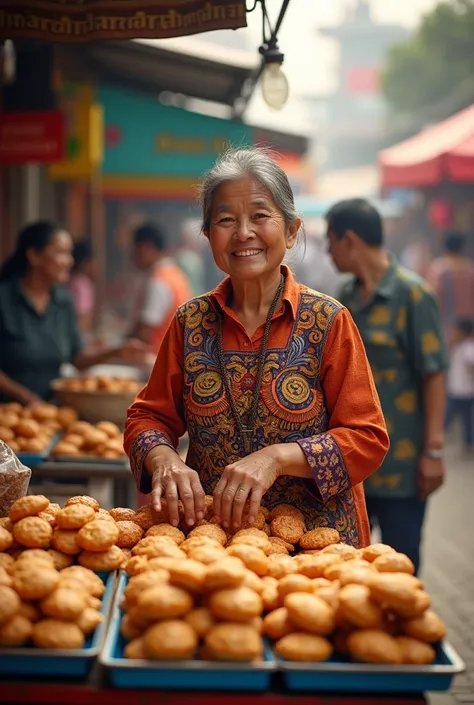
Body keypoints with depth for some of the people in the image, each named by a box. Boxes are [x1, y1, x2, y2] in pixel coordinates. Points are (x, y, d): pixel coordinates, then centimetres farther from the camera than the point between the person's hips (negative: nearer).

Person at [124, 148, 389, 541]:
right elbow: (148, 417, 11)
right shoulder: (189, 323, 6)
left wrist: (276, 457, -18)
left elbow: (368, 439, -5)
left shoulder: (328, 322, -3)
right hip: (207, 535, 3)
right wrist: (164, 460, -11)